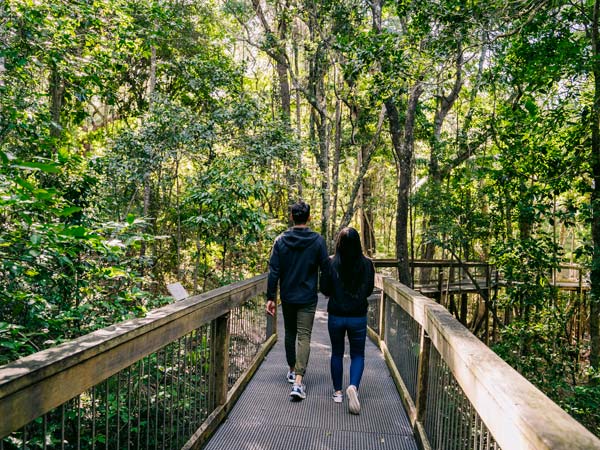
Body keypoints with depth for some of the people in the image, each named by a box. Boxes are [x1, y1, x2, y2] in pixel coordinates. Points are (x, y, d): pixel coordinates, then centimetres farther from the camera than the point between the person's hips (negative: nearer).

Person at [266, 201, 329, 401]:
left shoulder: (281, 240, -4)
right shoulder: (317, 240, -8)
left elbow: (274, 271, -6)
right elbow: (326, 268, -4)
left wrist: (270, 297, -1)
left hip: (287, 297, 2)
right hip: (308, 298, -2)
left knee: (289, 334, 19)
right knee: (304, 337, 0)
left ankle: (292, 370, 35)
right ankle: (298, 381, -9)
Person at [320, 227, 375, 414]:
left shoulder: (331, 263, -12)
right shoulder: (367, 264, -8)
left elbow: (324, 289, -5)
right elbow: (369, 290, 3)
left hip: (336, 316, 0)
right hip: (358, 316, 0)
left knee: (337, 353, 18)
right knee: (357, 354, 13)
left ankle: (337, 392, 25)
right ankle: (353, 386, -9)